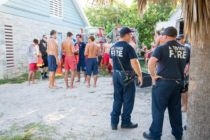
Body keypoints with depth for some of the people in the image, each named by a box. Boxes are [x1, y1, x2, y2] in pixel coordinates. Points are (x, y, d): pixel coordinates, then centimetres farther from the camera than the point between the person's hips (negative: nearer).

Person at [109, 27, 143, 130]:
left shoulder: (113, 47, 8)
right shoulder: (128, 47, -14)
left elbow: (111, 61, 16)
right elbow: (134, 63, -20)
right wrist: (140, 75, -13)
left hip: (116, 74, 7)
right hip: (127, 75, -7)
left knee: (117, 99, 15)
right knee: (128, 100, 8)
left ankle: (114, 122, 19)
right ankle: (126, 122, 19)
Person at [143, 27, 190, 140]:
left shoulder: (162, 48, -10)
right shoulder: (184, 49, 8)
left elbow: (151, 63, -25)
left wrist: (153, 75, -13)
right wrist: (183, 75, 18)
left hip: (163, 82, -6)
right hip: (178, 83, 6)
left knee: (158, 109, 5)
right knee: (176, 109, 18)